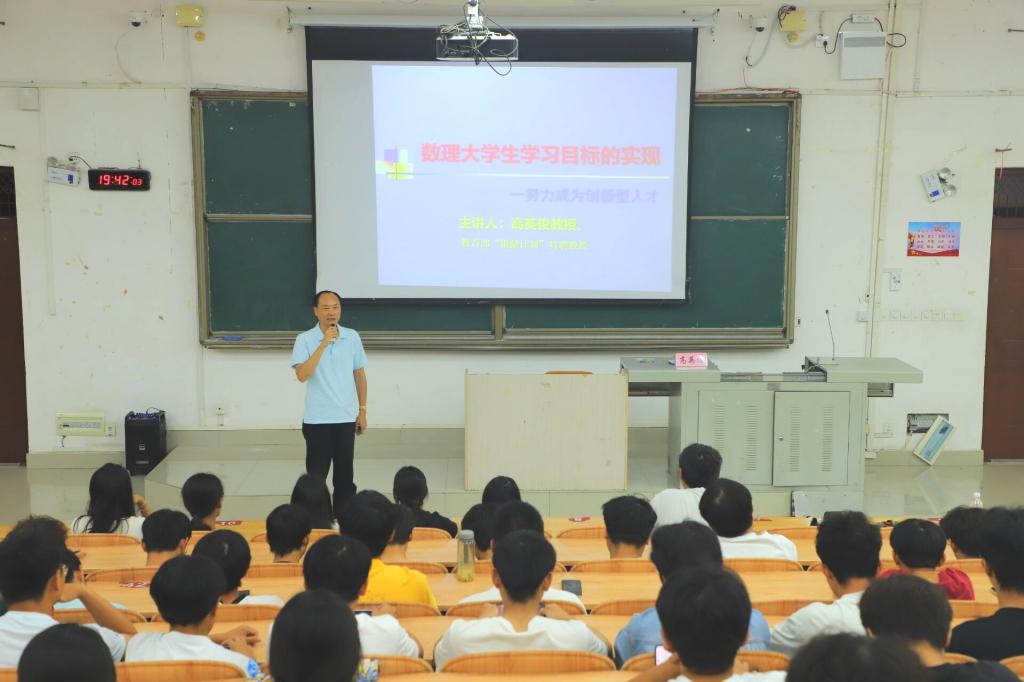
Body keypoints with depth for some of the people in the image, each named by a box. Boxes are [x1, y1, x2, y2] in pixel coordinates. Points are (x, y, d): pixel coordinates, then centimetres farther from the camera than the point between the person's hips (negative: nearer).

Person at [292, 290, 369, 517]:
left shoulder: (352, 337, 1)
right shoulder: (305, 339, -8)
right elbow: (302, 375, -21)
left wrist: (362, 410, 9)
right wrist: (323, 344, -25)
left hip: (346, 417, 3)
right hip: (317, 419, -3)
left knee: (344, 473, 11)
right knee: (316, 474, 3)